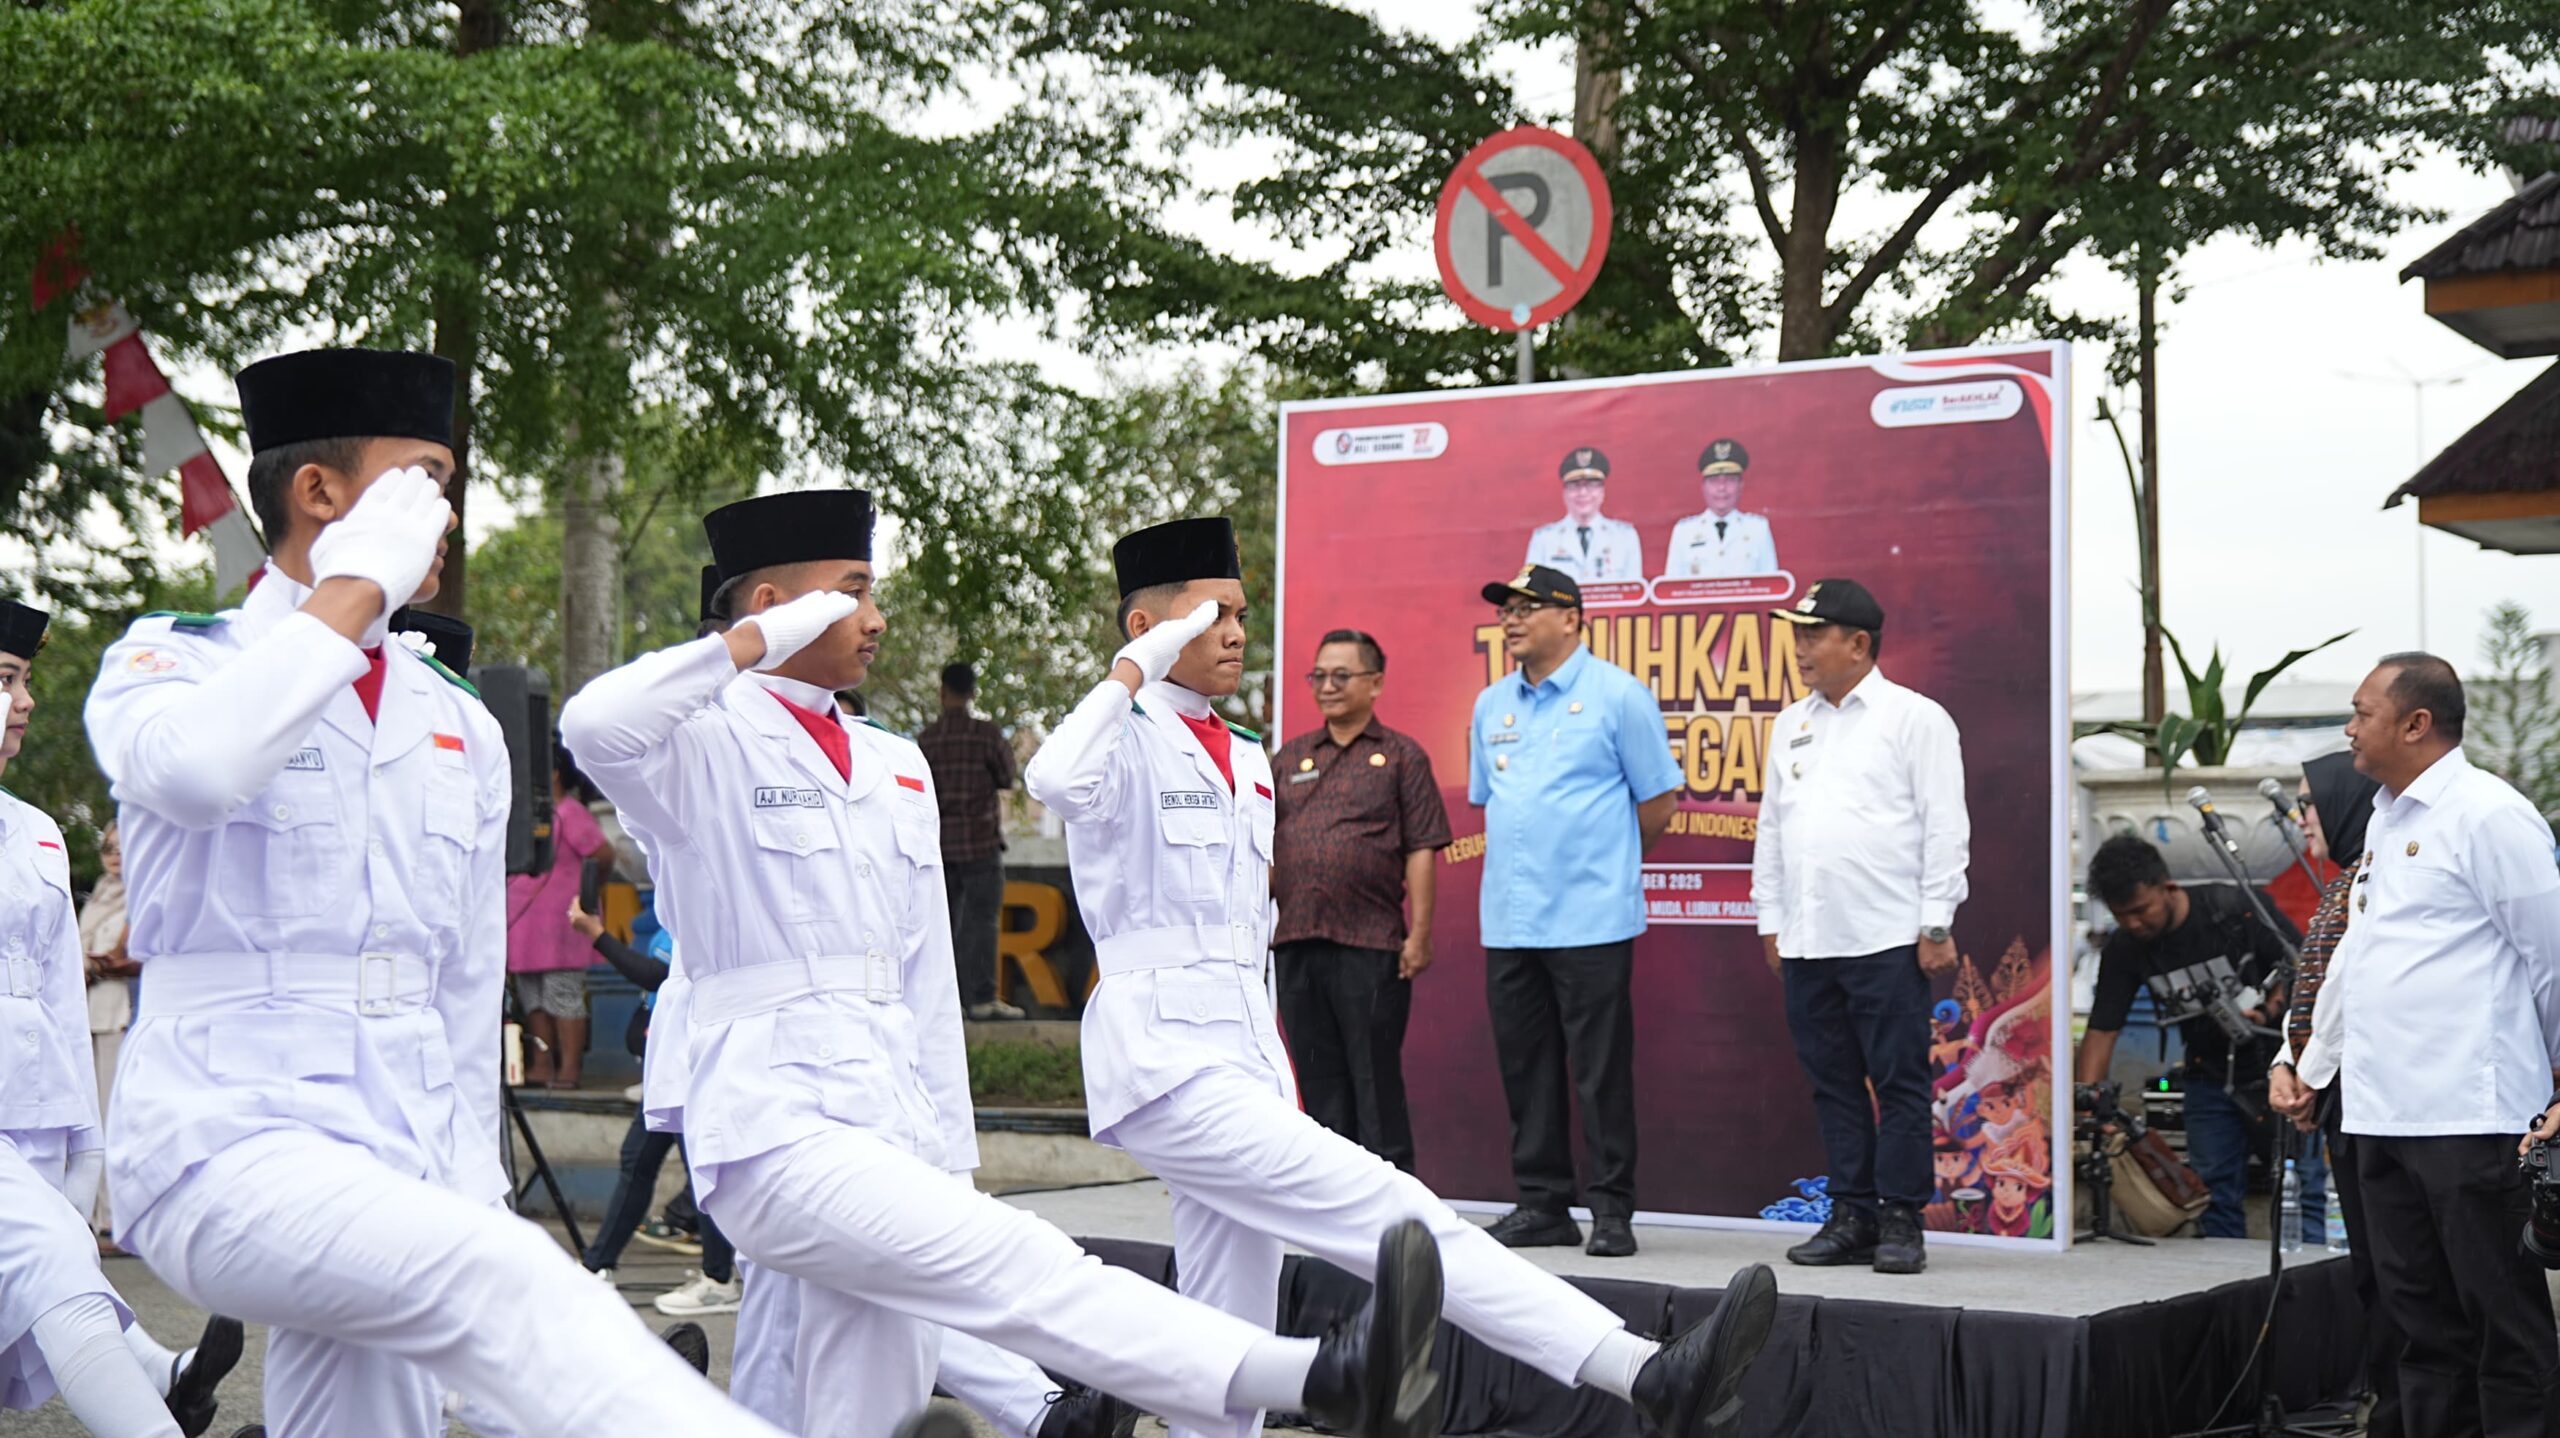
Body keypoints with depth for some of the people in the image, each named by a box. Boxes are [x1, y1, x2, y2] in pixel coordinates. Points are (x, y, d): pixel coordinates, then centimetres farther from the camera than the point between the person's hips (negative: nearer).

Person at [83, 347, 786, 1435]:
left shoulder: (461, 727, 17)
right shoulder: (173, 661, 1)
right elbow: (187, 769, -25)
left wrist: (469, 1187, 17)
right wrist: (354, 588, -16)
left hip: (407, 1171, 6)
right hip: (226, 1142, -6)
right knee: (501, 1279, -30)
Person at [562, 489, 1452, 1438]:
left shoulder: (895, 769, 22)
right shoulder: (707, 746, 0)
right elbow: (595, 727, -25)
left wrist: (947, 1156, 18)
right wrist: (755, 641, -15)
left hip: (892, 1129, 8)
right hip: (776, 1131, -8)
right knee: (1011, 1263, -25)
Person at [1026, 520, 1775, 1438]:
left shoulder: (1246, 759, 20)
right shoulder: (1124, 743, -5)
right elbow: (1054, 782, -31)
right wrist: (1138, 665, -22)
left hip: (1240, 1062, 9)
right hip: (1164, 1062, -9)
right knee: (1385, 1211, -21)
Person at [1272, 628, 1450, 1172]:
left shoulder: (1400, 756, 3)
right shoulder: (1291, 756, 17)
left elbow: (1421, 852, -2)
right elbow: (1267, 846, 18)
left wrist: (1420, 934, -9)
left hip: (1370, 944, -5)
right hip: (1296, 943, 5)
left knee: (1375, 1076, -1)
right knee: (1317, 1075, 9)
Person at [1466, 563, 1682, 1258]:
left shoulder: (1617, 695, -3)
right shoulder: (1491, 705, 14)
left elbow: (1659, 799, 1)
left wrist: (1607, 861, 10)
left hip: (1591, 919, -6)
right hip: (1508, 918, 6)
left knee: (1602, 1071, -3)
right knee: (1525, 1069, 8)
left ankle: (1612, 1210, 4)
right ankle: (1543, 1205, 16)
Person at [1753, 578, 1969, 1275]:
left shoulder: (1915, 718, -2)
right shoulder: (1792, 724, 17)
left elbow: (1944, 826, -5)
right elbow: (1772, 825, 20)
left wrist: (1937, 925, -10)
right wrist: (1770, 920, 14)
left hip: (1888, 941, -6)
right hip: (1807, 942, 6)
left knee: (1899, 1081, -2)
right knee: (1833, 1084, 9)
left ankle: (1901, 1221, 4)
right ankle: (1851, 1216, 15)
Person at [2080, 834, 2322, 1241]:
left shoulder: (2235, 909, -19)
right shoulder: (2124, 948, -7)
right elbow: (2101, 1031, -7)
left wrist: (2269, 1010, -25)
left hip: (2277, 1061, -4)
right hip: (2211, 1076, 4)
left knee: (2304, 1185, -7)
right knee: (2213, 1189, 3)